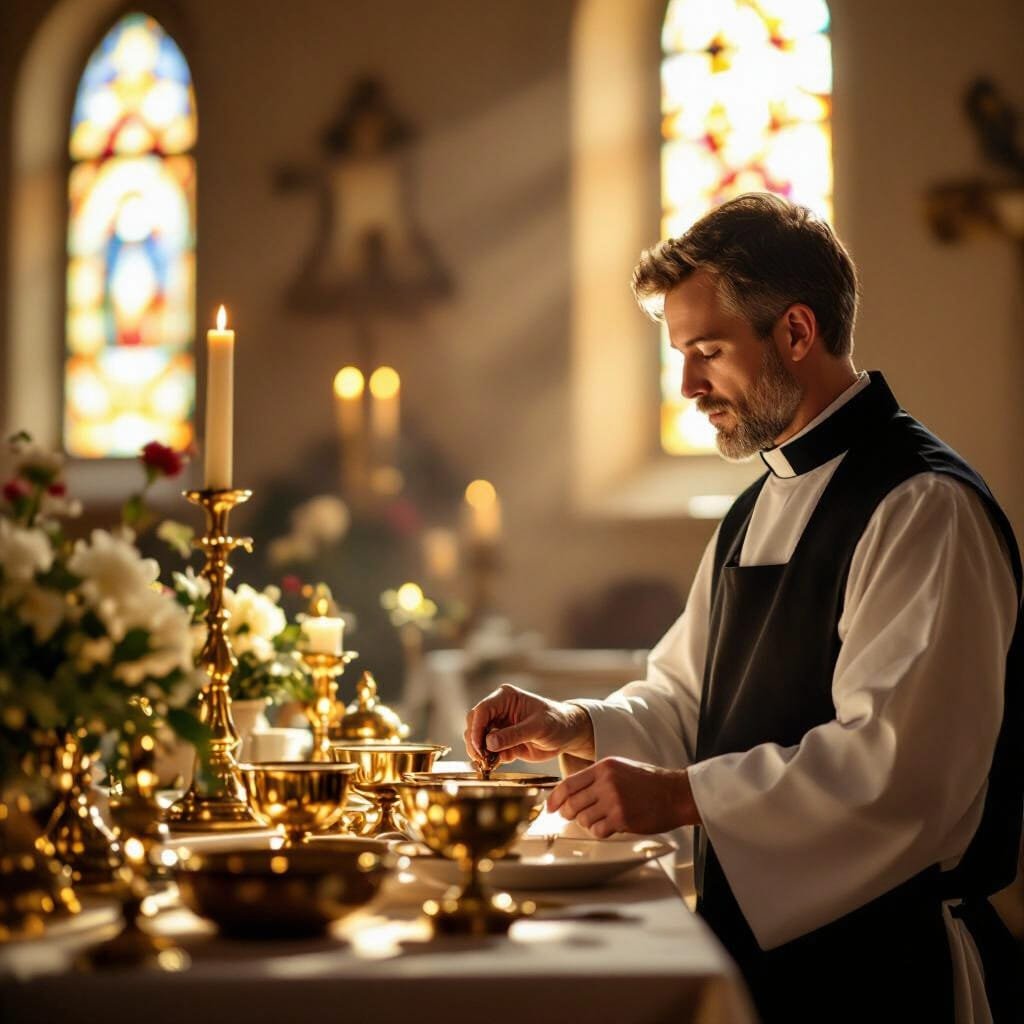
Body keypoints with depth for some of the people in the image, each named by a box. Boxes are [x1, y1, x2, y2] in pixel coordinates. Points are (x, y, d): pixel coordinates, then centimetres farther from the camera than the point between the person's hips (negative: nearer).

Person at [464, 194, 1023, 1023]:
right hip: (755, 941, 8)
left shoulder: (923, 509, -14)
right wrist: (576, 728, 3)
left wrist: (682, 796, -21)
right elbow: (687, 705, 21)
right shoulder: (760, 510, 17)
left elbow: (896, 761, -22)